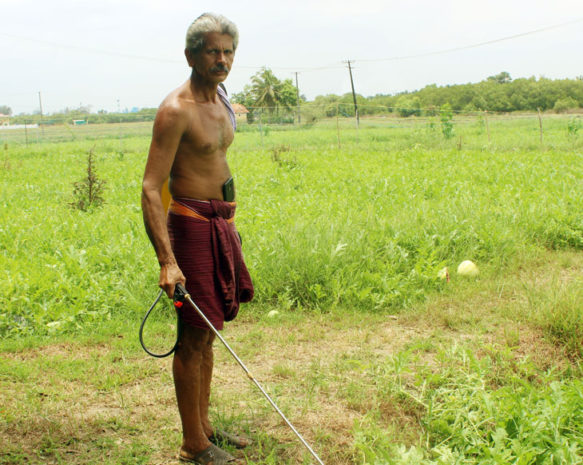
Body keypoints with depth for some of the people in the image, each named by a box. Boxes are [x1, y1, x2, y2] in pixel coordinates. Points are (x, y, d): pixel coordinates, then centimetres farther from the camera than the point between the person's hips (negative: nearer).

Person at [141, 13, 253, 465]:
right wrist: (167, 261, -30)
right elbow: (151, 188, -22)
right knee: (195, 336, -1)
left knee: (209, 332, 15)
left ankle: (204, 426, 28)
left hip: (221, 224, 9)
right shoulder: (176, 110, -17)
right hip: (192, 226, -9)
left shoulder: (221, 97, 10)